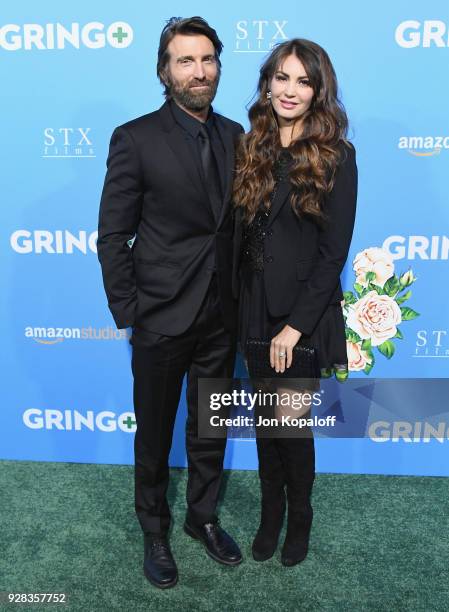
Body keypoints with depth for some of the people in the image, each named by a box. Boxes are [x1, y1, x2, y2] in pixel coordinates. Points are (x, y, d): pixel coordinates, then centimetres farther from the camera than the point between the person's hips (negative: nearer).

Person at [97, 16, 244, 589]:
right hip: (162, 320, -4)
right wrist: (128, 315, -9)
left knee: (210, 429, 19)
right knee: (154, 434, 14)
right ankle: (154, 529, 38)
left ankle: (202, 517, 42)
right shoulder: (135, 139, -8)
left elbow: (238, 223, 8)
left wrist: (242, 300, 4)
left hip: (221, 319, 4)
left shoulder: (233, 135, 5)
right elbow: (112, 237, -8)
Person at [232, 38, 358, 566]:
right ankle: (271, 514, 38)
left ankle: (299, 518, 36)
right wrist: (241, 304, -1)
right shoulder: (251, 150, 5)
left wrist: (295, 324, -15)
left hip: (304, 315, -3)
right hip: (255, 310, 4)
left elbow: (334, 252, -11)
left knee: (293, 420, 8)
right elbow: (241, 235, 5)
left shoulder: (335, 156, -7)